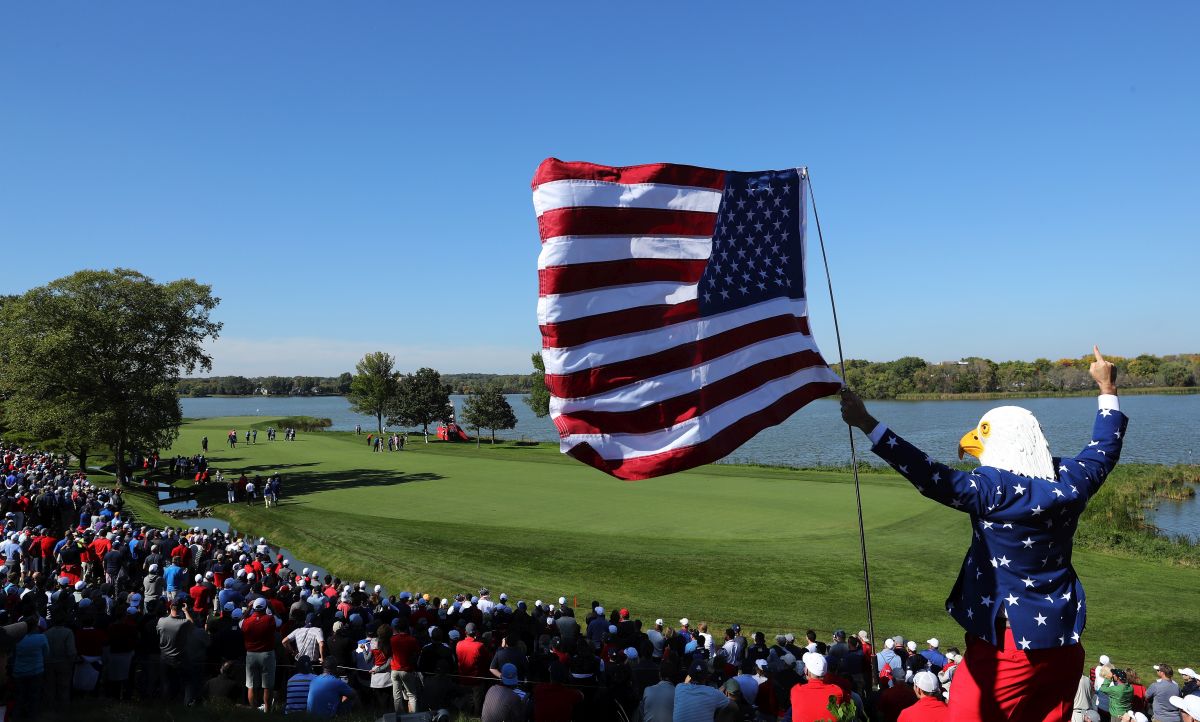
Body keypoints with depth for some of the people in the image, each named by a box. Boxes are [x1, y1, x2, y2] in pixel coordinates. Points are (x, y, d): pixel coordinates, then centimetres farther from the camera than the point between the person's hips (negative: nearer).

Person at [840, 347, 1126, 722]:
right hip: (1062, 642, 7)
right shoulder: (1068, 483, 0)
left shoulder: (995, 488, -19)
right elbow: (1104, 450, 18)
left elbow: (931, 477, -25)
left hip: (1007, 641, -6)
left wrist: (868, 424, -26)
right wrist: (1108, 389, 29)